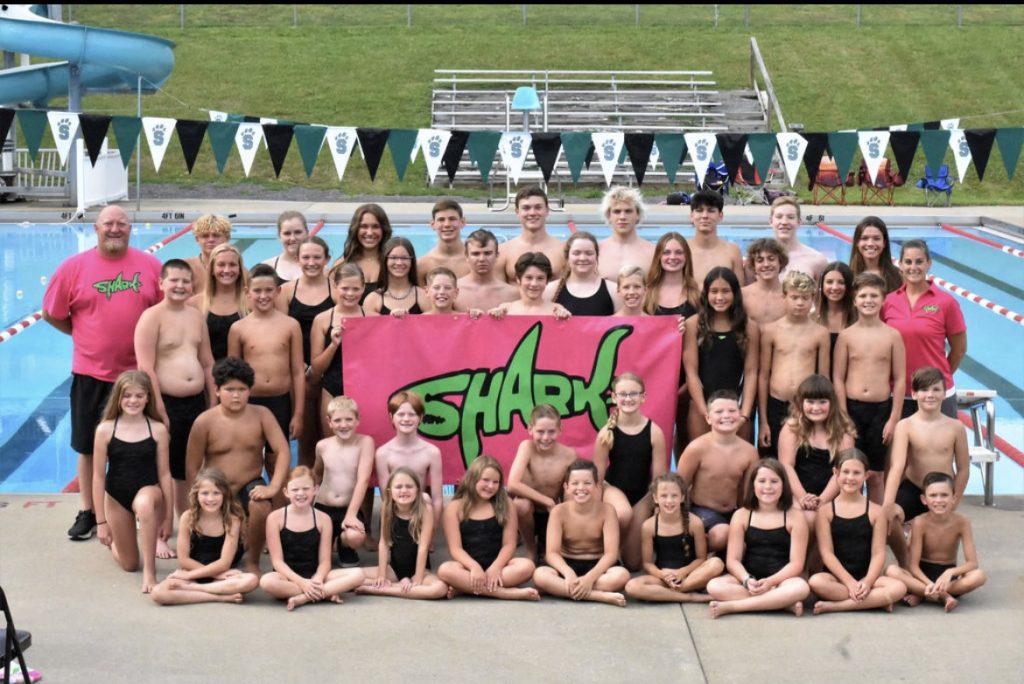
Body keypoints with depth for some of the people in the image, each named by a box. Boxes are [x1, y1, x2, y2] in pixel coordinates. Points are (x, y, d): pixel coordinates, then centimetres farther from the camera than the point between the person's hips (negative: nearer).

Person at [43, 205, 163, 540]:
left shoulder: (149, 265, -1)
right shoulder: (74, 267, -4)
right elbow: (52, 313, 4)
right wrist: (84, 335, 3)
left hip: (139, 372, 0)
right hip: (91, 373, 0)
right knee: (89, 446, 10)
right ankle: (87, 512, 23)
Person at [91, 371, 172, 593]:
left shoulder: (158, 430, -9)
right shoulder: (105, 430, -10)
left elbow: (164, 473, -4)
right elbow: (98, 477, -6)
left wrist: (167, 517, -2)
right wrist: (101, 521, -5)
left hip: (148, 489, -1)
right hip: (116, 497, 1)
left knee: (145, 504, -41)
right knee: (129, 564, 8)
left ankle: (150, 571, -28)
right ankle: (113, 541, 46)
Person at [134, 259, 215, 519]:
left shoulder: (196, 316, 10)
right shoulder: (151, 317, -10)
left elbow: (208, 363, 15)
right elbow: (146, 369, -16)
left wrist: (213, 405, 11)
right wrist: (159, 411, -19)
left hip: (196, 402, 6)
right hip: (167, 403, -6)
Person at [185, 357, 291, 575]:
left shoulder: (261, 415, -6)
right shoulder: (204, 422, -8)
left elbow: (283, 452, -12)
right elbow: (192, 469, -3)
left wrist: (274, 487, -25)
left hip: (250, 485, 0)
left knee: (261, 508, -36)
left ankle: (252, 561, -9)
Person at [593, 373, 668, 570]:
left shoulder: (654, 431, -15)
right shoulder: (607, 432, -16)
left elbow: (659, 477, -8)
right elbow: (598, 476, -8)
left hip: (642, 494, 2)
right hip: (613, 488, -1)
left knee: (632, 563, 3)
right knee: (624, 514, -39)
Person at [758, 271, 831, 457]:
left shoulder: (820, 333, 3)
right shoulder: (770, 331, 3)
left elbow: (824, 378, 7)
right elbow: (763, 376, 5)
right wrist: (762, 421, 2)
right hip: (775, 407, 0)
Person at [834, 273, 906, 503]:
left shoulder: (892, 336, 0)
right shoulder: (846, 335, 0)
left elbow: (900, 379, 1)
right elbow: (838, 378, 0)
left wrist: (894, 419, -3)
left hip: (881, 409, 0)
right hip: (853, 408, 0)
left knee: (875, 474, 9)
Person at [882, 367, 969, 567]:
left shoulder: (955, 428, -5)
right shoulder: (905, 426, -10)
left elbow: (963, 469, 1)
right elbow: (897, 466, -20)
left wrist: (953, 503, -3)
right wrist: (888, 504, -29)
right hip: (912, 490, -2)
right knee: (887, 519, -29)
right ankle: (904, 563, -1)